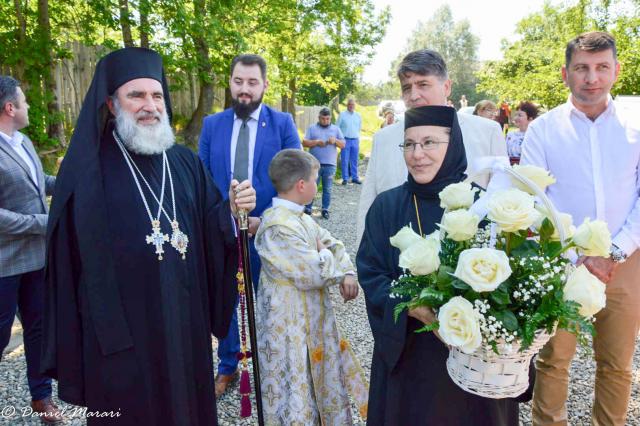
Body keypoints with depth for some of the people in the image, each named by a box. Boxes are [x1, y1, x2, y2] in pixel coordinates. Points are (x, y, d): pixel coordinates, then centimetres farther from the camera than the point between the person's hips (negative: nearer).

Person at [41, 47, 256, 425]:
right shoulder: (86, 169, -6)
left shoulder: (186, 163, 5)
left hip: (185, 321, 4)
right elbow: (69, 258, -6)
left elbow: (212, 232, 4)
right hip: (118, 328, -3)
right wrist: (69, 341, -6)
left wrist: (232, 210, -18)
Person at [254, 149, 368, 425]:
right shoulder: (278, 226, -26)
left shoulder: (302, 219, 5)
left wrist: (347, 274, -4)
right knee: (296, 386, 6)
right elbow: (315, 272, -28)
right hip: (289, 324, -9)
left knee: (319, 375, 24)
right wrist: (325, 256, -7)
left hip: (311, 315, 9)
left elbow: (333, 244, 13)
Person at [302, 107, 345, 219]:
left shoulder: (336, 129, 12)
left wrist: (336, 141, -12)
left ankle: (325, 209, 14)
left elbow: (343, 145, 8)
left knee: (327, 189, 5)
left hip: (330, 165, 1)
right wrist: (316, 142, -15)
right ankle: (308, 208, 11)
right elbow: (304, 143, 0)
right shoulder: (312, 128, 8)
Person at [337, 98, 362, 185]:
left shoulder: (358, 116, 11)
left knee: (354, 160, 7)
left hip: (355, 140, 3)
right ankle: (345, 178, 2)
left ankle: (355, 177, 14)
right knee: (344, 160, -3)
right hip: (345, 140, -3)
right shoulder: (342, 115, 1)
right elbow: (337, 127, 3)